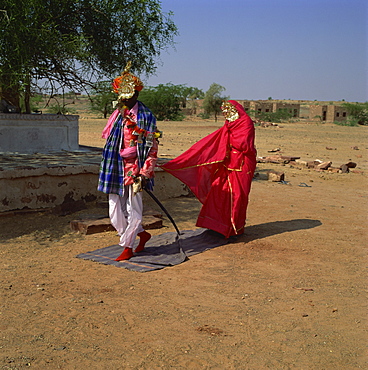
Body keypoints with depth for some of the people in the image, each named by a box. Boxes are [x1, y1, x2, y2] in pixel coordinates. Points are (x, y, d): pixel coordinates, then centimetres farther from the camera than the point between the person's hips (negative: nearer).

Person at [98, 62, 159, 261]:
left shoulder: (145, 116, -5)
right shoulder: (116, 115, 13)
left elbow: (152, 148, -8)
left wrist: (144, 173, -14)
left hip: (134, 170, -6)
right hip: (116, 170, 6)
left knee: (133, 210, 1)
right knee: (116, 212, 7)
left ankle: (127, 247, 15)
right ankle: (142, 234, 27)